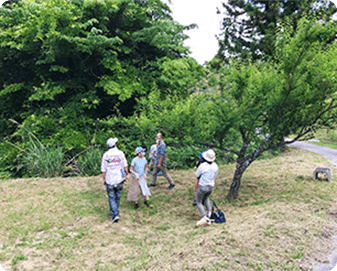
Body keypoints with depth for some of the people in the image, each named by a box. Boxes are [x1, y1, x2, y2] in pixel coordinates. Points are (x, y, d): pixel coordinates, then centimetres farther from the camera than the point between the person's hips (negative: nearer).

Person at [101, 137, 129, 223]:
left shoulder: (105, 155, -5)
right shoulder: (120, 153, -6)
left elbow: (103, 169, -3)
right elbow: (125, 165, -6)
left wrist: (104, 179, 7)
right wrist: (127, 174, 6)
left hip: (109, 180, -1)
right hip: (119, 180, 1)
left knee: (111, 198, 5)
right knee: (117, 197, 18)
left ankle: (115, 215, -6)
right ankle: (115, 211, 33)